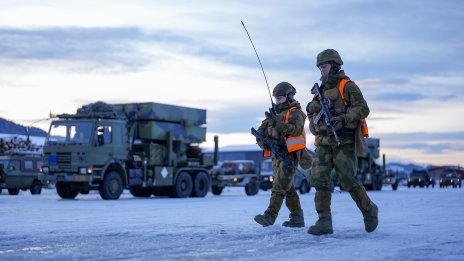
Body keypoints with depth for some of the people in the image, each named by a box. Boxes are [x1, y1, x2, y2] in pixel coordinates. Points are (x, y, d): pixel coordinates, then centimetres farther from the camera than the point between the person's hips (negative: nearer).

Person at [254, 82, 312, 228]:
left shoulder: (295, 113, -1)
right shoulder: (275, 114, 20)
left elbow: (296, 129, -20)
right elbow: (261, 131, 13)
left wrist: (277, 123, -26)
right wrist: (263, 140, -8)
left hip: (289, 155, -8)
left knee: (279, 186, -16)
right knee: (288, 188, 9)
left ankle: (270, 216, -25)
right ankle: (297, 218, 15)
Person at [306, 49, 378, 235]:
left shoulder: (347, 86, -1)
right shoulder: (322, 90, 21)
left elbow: (363, 108, -12)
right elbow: (314, 115, 27)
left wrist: (343, 119, -23)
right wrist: (312, 109, 4)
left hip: (344, 141, -6)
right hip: (324, 143, 6)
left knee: (348, 182, -9)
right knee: (319, 179, -8)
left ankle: (369, 210, 15)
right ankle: (324, 222, -7)